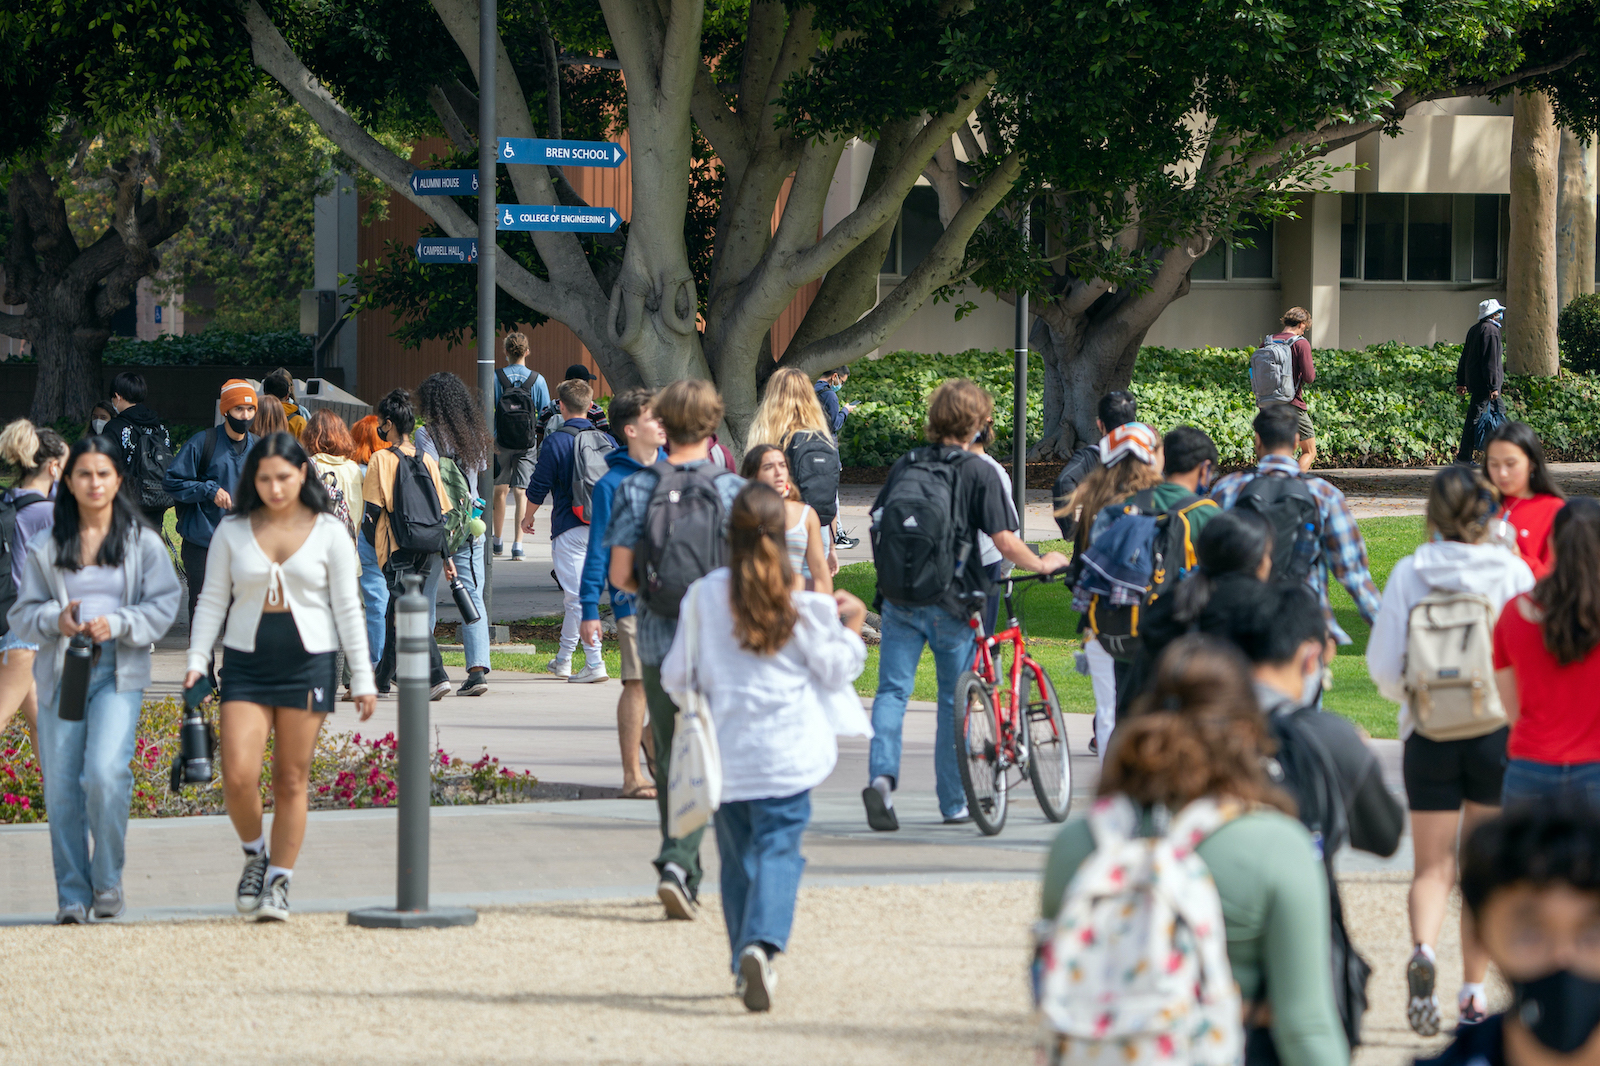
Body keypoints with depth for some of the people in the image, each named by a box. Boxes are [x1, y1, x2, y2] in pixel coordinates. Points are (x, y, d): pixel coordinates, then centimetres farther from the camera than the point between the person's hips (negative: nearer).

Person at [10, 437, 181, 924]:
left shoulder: (142, 542, 5)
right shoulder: (46, 546, 8)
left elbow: (164, 604, 2)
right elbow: (22, 614, 8)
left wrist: (118, 624, -14)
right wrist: (56, 620, -13)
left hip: (120, 672, -2)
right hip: (61, 670, 2)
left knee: (105, 773, -20)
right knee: (61, 786, 0)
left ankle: (108, 879, -1)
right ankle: (72, 896, 10)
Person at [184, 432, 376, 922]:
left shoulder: (329, 533, 1)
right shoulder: (232, 532, 4)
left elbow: (347, 609, 2)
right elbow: (213, 601, 8)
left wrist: (362, 679, -1)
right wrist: (196, 661, -3)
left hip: (308, 665, -1)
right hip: (246, 665, 1)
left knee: (291, 782, 1)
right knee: (238, 777, -11)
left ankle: (279, 884, 11)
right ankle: (255, 855, 15)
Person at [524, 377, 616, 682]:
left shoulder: (555, 442, -9)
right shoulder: (606, 440, 6)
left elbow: (538, 488, -6)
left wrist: (528, 518, 11)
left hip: (569, 528, -6)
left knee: (577, 596, -4)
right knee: (575, 592, 18)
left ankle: (594, 663, -12)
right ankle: (563, 659, 25)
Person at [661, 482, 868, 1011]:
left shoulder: (704, 595, -2)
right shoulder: (804, 602, -4)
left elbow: (677, 676, 4)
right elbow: (835, 673, 4)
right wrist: (852, 627, 19)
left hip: (727, 751, 2)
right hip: (789, 750, -2)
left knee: (738, 855, 15)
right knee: (779, 849, -4)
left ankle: (747, 965, 20)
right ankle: (762, 944, -27)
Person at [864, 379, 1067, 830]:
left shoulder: (904, 466, 5)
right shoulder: (976, 472, -8)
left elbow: (877, 524, 9)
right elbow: (1005, 542, -11)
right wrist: (1042, 564, 7)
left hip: (899, 598, 3)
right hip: (949, 601, -3)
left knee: (892, 690, 3)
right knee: (954, 700, 10)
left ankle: (881, 776, -20)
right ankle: (954, 803, 16)